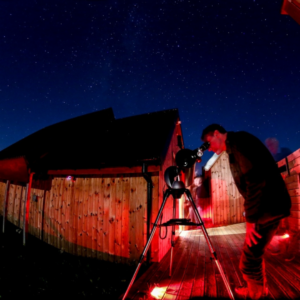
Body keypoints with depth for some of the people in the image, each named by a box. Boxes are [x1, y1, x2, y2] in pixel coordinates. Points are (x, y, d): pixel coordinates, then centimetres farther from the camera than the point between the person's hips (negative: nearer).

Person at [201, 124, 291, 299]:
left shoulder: (239, 140, -13)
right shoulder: (234, 148, 15)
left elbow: (255, 179, -23)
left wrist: (251, 219, -19)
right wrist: (251, 216, 17)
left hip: (267, 207, -10)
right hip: (268, 207, 10)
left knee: (249, 258, -3)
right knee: (255, 253, 22)